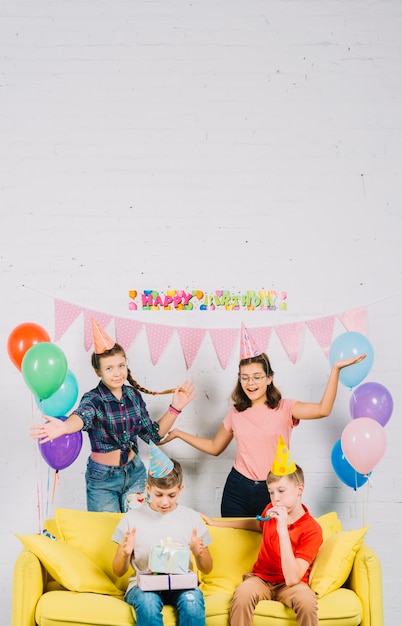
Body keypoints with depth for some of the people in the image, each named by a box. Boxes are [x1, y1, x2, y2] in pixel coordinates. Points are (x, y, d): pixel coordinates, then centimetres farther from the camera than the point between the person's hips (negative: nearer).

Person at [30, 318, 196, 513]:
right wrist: (65, 427, -62)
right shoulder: (93, 399, -16)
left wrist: (175, 408, -8)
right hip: (103, 479, -4)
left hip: (135, 473, 4)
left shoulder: (134, 395, -2)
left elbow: (154, 434, 3)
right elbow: (83, 417, -40)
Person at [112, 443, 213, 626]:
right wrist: (125, 553, -16)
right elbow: (118, 572, 7)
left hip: (181, 583, 1)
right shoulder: (132, 518, 4)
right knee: (147, 602, -36)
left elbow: (207, 569, 11)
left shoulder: (192, 518, 7)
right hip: (143, 584, -1)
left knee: (192, 600, -34)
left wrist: (198, 553, -12)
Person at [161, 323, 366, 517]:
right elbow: (214, 447, 19)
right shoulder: (236, 413, 6)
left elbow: (323, 409, -22)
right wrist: (178, 433, 16)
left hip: (272, 492, -3)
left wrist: (335, 369, -28)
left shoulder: (284, 408, -5)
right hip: (237, 490, 3)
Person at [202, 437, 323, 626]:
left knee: (307, 600, -37)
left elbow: (292, 579, -28)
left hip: (288, 585, -3)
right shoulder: (271, 511, -1)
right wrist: (215, 523, 25)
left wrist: (283, 530, -33)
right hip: (260, 578, 4)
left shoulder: (312, 530, -17)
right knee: (242, 593, -32)